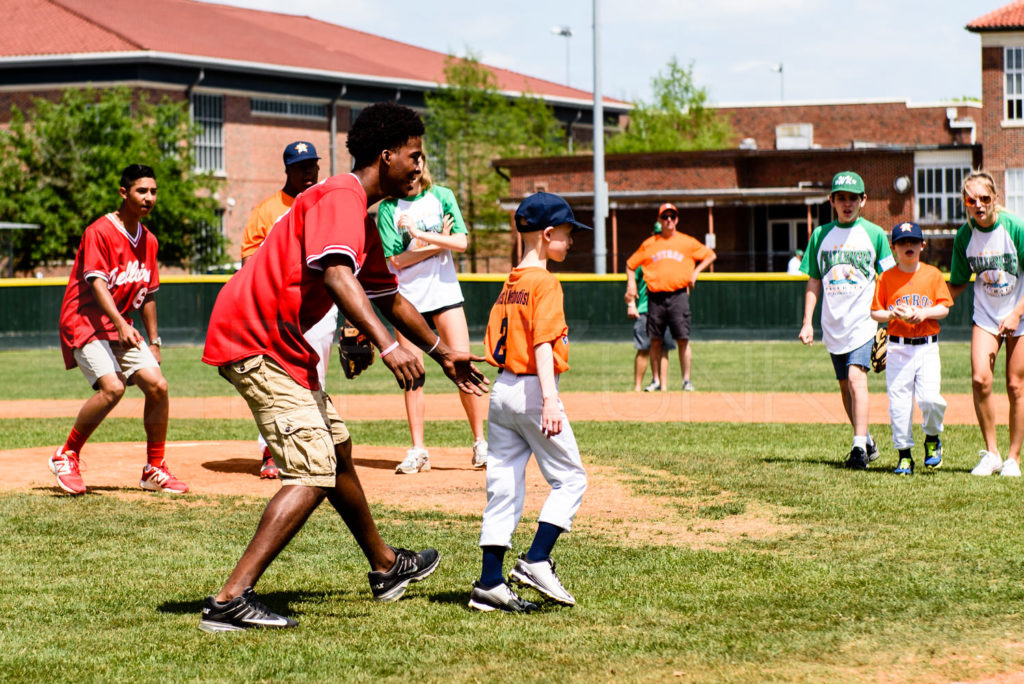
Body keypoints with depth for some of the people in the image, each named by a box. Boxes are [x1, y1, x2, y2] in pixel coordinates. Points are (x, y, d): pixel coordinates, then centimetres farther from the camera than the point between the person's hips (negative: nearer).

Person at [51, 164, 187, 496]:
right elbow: (96, 282, -24)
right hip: (85, 322, -7)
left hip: (121, 326, 7)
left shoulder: (148, 240, 10)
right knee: (112, 387, -26)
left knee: (157, 386, -5)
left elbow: (147, 294, 18)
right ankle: (66, 456, -7)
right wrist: (120, 324, -37)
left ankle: (155, 469, 9)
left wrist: (153, 341, 16)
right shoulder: (99, 232, -14)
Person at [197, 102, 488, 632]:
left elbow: (390, 298, 32)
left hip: (283, 345, 11)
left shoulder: (362, 219, 19)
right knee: (313, 474, -17)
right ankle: (231, 600, -24)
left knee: (337, 453, 24)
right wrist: (388, 346, -42)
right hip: (255, 341, -11)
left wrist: (442, 354, 40)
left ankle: (386, 568, 44)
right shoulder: (341, 198, -15)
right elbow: (337, 277, -32)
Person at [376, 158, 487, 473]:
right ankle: (417, 450, 4)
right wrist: (438, 243, -9)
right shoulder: (388, 207, 0)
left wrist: (420, 234, -16)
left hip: (445, 292, 1)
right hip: (408, 298, -1)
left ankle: (480, 443, 4)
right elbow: (395, 260, -8)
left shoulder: (442, 196, 5)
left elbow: (461, 242, -7)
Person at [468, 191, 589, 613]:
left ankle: (490, 583, 5)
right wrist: (549, 401, -27)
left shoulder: (509, 285, 15)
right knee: (570, 479, 3)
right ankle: (536, 562, -7)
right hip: (532, 389, -8)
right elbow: (543, 344, -20)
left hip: (501, 389, 8)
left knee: (504, 487, 7)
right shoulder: (545, 283, -10)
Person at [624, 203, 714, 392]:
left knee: (683, 339, -8)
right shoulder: (649, 244, 12)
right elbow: (630, 264, 20)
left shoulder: (687, 243, 9)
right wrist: (631, 285, 5)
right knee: (655, 341, 1)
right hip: (655, 297, 1)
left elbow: (711, 255, 19)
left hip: (678, 295, -1)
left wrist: (695, 272, 7)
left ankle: (686, 380, -3)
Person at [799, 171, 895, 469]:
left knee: (856, 378, -19)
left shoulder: (874, 234, 2)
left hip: (863, 321, -4)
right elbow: (814, 282, 11)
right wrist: (807, 322, 5)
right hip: (833, 324, 4)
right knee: (845, 386, 10)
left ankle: (860, 447, -25)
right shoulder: (821, 234, 9)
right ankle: (866, 441, 25)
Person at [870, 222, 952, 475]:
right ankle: (904, 453, 10)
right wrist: (892, 314, -15)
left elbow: (944, 308, 3)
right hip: (897, 347, 1)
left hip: (927, 347, 0)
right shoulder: (886, 278, 3)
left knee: (930, 398, -14)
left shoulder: (932, 274, 4)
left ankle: (932, 439, 13)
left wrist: (925, 312, -15)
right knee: (898, 402, -2)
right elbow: (875, 312, 5)